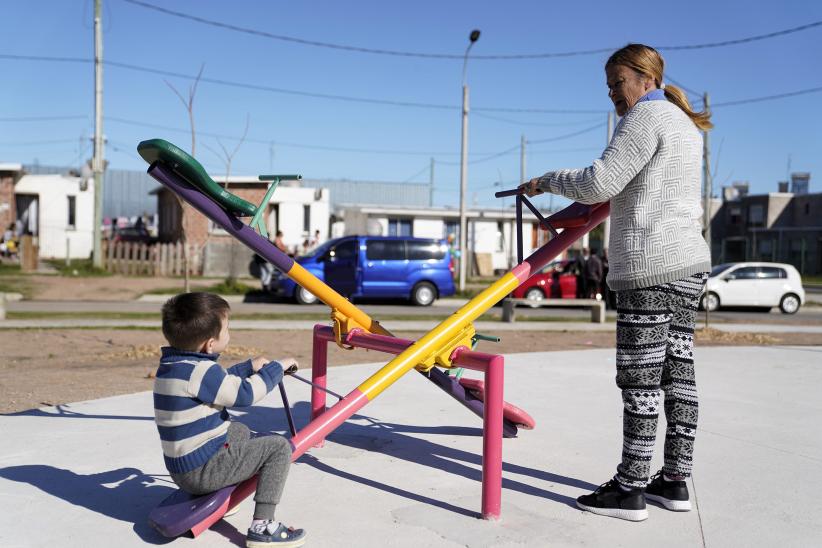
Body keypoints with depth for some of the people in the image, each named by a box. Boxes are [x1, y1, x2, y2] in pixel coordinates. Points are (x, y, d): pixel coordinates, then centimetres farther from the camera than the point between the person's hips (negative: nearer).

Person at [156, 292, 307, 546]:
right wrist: (278, 366, -7)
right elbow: (246, 393, -19)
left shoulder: (172, 364, 8)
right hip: (202, 470, -10)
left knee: (240, 431, 31)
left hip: (181, 468, 10)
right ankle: (262, 527, -11)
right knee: (278, 447, -9)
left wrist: (250, 367, 20)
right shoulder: (199, 370, -22)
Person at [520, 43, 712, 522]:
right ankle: (675, 481, 17)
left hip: (650, 267, -10)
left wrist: (547, 181, -1)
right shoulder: (686, 124, 21)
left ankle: (630, 489, 1)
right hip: (689, 261, 10)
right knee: (678, 373, 10)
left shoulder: (645, 116, -9)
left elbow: (598, 184, -15)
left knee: (640, 379, -6)